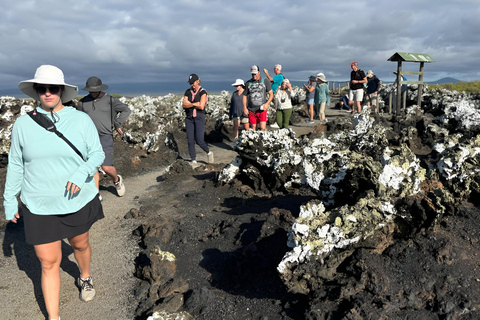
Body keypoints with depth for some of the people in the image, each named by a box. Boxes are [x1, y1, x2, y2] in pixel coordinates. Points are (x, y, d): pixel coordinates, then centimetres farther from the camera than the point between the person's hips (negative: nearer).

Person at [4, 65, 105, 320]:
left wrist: (82, 173, -24)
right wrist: (10, 199, 7)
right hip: (39, 207, 0)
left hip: (79, 201, 0)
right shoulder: (23, 124, -5)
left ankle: (85, 278, 54)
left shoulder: (81, 120, -8)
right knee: (48, 263, 6)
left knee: (80, 244, 23)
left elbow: (97, 154, -5)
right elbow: (15, 164, 4)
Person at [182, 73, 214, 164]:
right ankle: (193, 160, 12)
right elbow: (184, 105, -2)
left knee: (199, 140, -11)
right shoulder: (187, 92, 9)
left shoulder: (203, 92, -5)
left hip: (199, 117, -4)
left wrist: (189, 104, -5)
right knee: (190, 140, 1)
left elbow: (201, 106, -16)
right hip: (189, 118, 4)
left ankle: (209, 153, 17)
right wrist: (195, 104, -13)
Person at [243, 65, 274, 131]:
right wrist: (245, 108, 3)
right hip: (251, 110, 2)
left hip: (262, 109, -2)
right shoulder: (248, 83, 8)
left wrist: (267, 103, -12)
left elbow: (271, 94, 4)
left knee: (263, 128, -12)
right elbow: (245, 96, 14)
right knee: (253, 128, 6)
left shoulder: (265, 81, 4)